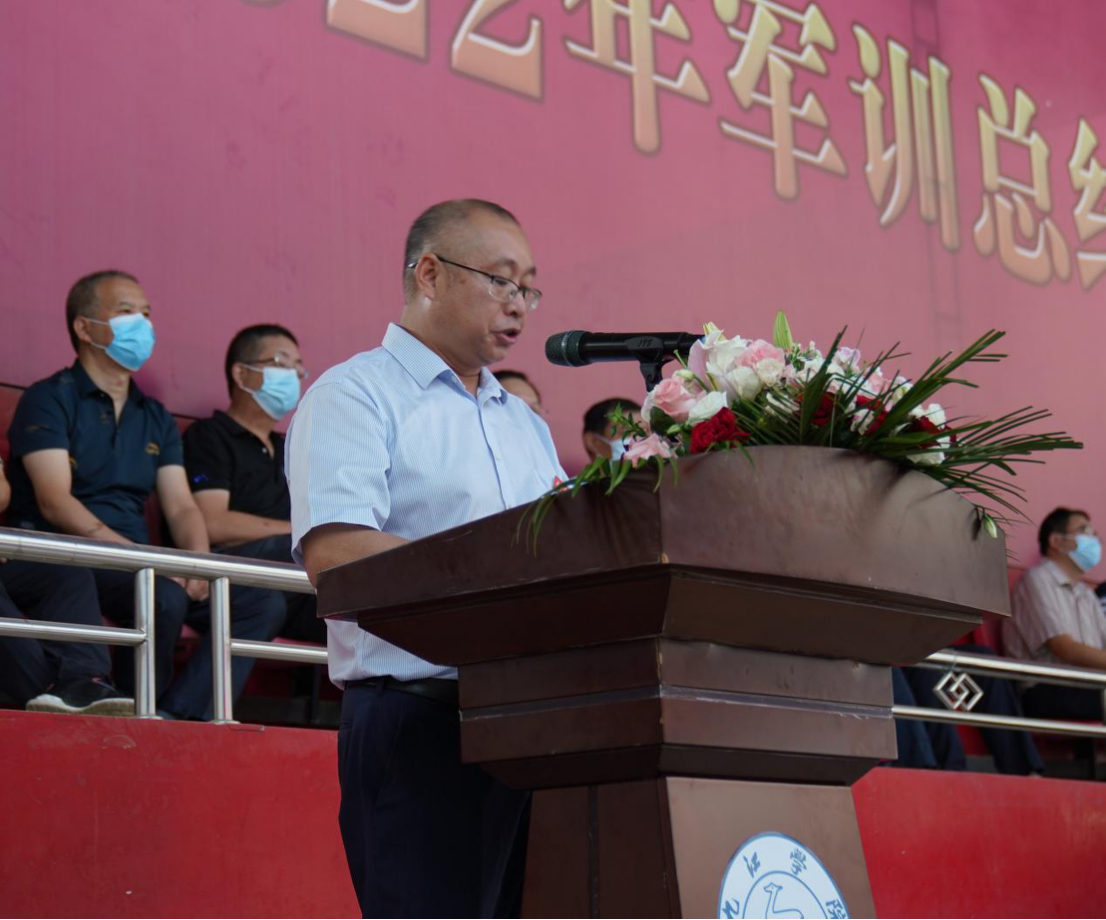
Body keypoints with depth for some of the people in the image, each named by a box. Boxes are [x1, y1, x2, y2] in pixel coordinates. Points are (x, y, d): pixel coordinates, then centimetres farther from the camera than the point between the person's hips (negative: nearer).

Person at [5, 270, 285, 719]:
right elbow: (54, 503, -13)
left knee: (263, 603, -10)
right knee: (164, 596, -35)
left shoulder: (156, 418, 20)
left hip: (140, 563, 7)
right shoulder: (49, 400, 0)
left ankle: (177, 715, -19)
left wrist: (199, 561, -12)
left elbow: (181, 507, 12)